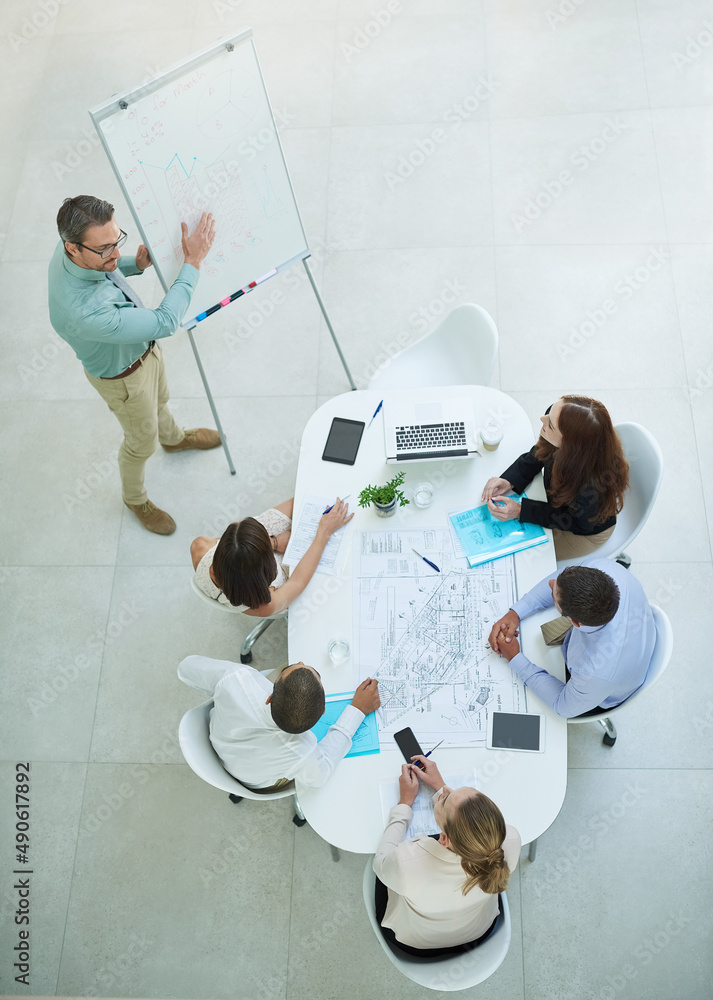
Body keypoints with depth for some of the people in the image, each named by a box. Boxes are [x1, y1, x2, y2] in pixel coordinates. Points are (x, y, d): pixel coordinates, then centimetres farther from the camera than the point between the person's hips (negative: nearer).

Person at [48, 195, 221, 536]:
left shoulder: (72, 249, -24)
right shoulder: (83, 312, -48)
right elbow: (165, 322, -39)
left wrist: (135, 264, -17)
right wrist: (192, 262, -35)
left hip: (143, 343, 7)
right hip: (124, 374, -7)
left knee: (159, 401, 36)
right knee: (142, 441, 21)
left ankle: (174, 438, 69)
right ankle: (135, 498, 52)